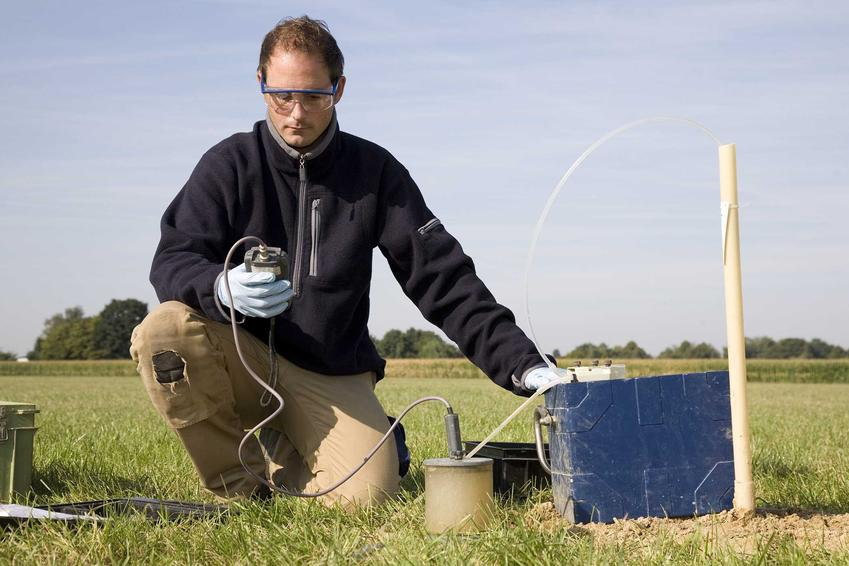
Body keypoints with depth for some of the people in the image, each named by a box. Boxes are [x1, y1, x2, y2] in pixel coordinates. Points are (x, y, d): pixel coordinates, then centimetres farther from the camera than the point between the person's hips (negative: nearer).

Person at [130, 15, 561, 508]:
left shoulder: (375, 172, -1)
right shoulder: (229, 165, -2)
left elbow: (444, 278, -4)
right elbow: (172, 262, -11)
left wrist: (523, 364, -14)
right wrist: (222, 288, -36)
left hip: (332, 375, 1)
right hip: (241, 354, 0)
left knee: (366, 493, -23)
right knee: (164, 331, -30)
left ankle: (274, 457, 14)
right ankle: (239, 483, -7)